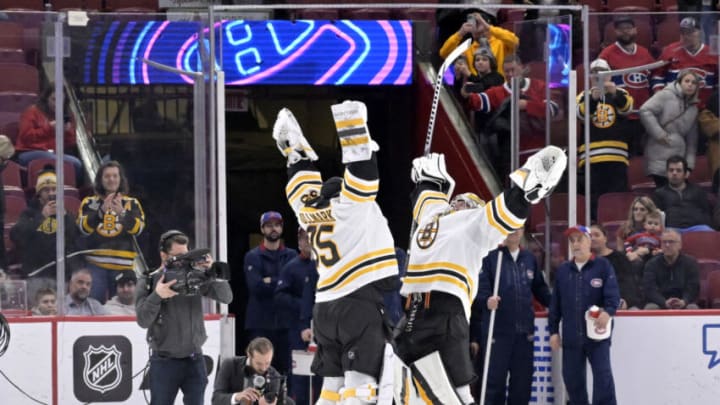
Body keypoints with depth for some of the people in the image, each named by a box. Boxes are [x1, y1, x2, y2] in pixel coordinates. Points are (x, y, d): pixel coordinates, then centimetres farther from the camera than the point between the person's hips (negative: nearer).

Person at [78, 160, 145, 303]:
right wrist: (102, 210, -21)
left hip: (122, 264, 1)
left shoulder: (131, 203, 10)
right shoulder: (89, 203, 9)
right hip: (95, 264, -1)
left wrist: (122, 212, -23)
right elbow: (84, 228, -6)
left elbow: (137, 228, -5)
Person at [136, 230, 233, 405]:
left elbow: (226, 296, -6)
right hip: (164, 362, -2)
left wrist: (211, 273, -20)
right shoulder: (149, 282, -4)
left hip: (194, 360, 2)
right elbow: (143, 320, -11)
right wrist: (156, 296, -28)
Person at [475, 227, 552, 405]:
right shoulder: (491, 257, -2)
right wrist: (487, 299, -29)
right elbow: (481, 286, -10)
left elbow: (540, 289, 18)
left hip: (524, 330, 5)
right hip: (498, 329, -5)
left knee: (523, 379, 7)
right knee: (495, 378, -3)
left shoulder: (529, 259, 14)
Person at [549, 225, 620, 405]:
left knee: (603, 377, -12)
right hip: (571, 336, 4)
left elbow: (613, 294, -9)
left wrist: (608, 311, -29)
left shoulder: (603, 266, 0)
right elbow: (555, 303, 14)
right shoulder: (563, 270, 11)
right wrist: (553, 330, 10)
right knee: (572, 379, 8)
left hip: (597, 334, -4)